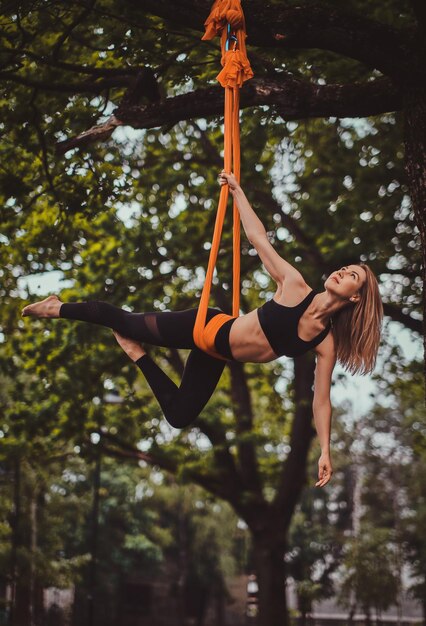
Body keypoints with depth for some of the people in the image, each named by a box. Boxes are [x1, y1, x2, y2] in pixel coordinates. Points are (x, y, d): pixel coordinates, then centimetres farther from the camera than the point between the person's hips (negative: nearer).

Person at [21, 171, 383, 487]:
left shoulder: (326, 342, -12)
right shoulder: (295, 286, -19)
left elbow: (321, 399, -9)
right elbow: (258, 238, -14)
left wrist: (325, 452, -15)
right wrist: (237, 191, -16)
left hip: (216, 357, 4)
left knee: (178, 416, 10)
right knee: (130, 322, 9)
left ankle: (136, 354, 30)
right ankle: (58, 308, 33)